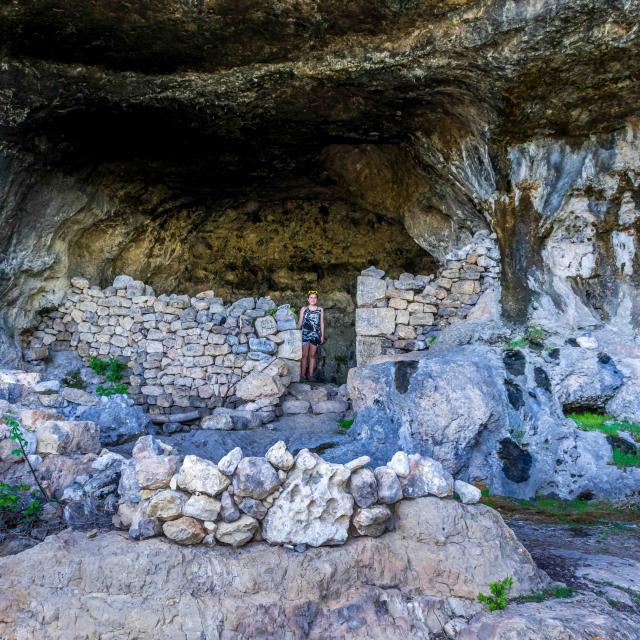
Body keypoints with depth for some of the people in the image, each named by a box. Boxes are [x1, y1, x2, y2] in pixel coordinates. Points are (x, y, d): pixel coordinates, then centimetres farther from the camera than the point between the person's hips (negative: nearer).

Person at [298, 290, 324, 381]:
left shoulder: (320, 310, 8)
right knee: (304, 355, -3)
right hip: (305, 334, -1)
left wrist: (322, 335, 6)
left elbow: (322, 323, 9)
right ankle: (303, 375, 0)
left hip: (315, 334, 1)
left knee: (312, 355, 6)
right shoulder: (303, 309, 6)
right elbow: (300, 322, 7)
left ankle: (310, 375, 11)